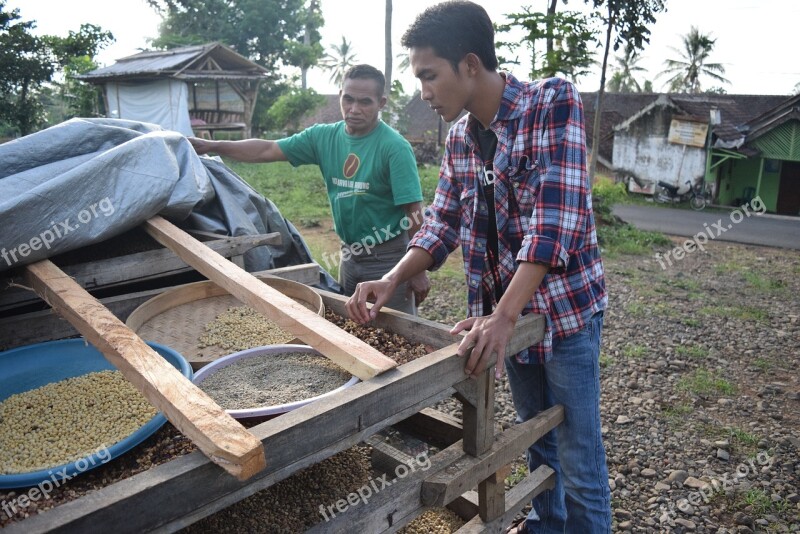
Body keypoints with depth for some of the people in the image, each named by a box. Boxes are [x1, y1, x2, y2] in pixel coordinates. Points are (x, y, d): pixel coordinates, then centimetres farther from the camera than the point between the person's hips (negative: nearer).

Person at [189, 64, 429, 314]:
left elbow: (414, 212, -17)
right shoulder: (324, 136, 0)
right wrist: (212, 146, -5)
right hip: (350, 254, 6)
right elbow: (267, 150, 2)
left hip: (388, 257, -5)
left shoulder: (394, 147, -17)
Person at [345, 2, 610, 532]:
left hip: (564, 307, -6)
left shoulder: (553, 101, -18)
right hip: (506, 310, 6)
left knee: (578, 455, 7)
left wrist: (502, 317, -33)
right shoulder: (459, 136, 2)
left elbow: (554, 219, -27)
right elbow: (443, 223, 6)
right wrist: (390, 281, -9)